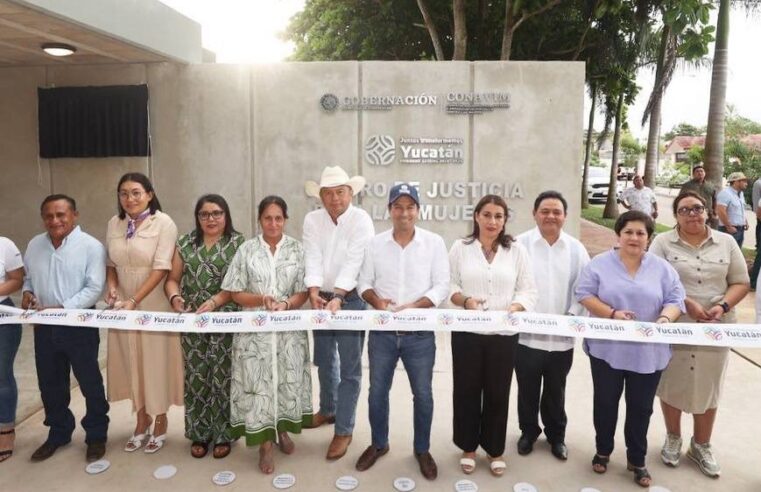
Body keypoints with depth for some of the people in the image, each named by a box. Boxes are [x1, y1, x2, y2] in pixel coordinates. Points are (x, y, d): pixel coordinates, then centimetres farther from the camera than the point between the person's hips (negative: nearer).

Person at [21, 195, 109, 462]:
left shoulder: (91, 246, -12)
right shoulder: (34, 245, 6)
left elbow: (94, 289, -16)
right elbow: (27, 278, 18)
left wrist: (61, 308, -23)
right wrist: (26, 293, -4)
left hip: (79, 325, -5)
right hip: (44, 327, 6)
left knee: (90, 383, 6)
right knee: (50, 384, 17)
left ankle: (96, 436, 22)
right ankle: (58, 433, 35)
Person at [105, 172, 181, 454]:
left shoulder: (163, 223, -11)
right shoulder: (114, 224, 6)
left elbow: (161, 268, -17)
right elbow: (111, 263, 13)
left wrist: (134, 301, -20)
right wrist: (112, 288, -6)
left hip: (154, 306, -5)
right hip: (123, 306, 5)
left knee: (157, 362, 5)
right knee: (132, 362, 12)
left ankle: (160, 423, 23)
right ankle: (141, 420, 30)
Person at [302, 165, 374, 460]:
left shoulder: (361, 220, -12)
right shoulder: (312, 220, 0)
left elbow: (353, 263, -22)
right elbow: (313, 258, -10)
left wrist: (338, 298, -31)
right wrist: (314, 293, -24)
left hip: (351, 298, -5)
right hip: (322, 297, 5)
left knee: (349, 368, 1)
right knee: (324, 361, 20)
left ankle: (344, 430, 13)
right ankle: (328, 409, 42)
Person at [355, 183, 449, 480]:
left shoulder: (434, 243, -4)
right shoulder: (376, 243, 2)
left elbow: (442, 286, -7)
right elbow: (364, 283, 5)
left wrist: (412, 307, -21)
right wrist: (377, 300, -16)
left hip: (420, 334, -1)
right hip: (382, 333, 2)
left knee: (423, 395, 10)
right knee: (377, 392, 14)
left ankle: (422, 450, 32)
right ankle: (378, 444, 36)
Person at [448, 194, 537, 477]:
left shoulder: (517, 251, 3)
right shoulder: (460, 248, 2)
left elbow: (528, 291, 1)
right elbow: (449, 286, 1)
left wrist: (513, 308, -18)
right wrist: (465, 300, -18)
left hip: (504, 333, 1)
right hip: (467, 332, 0)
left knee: (498, 392, 10)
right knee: (466, 390, 9)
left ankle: (495, 449, 29)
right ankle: (468, 447, 28)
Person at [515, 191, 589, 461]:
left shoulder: (576, 249, 2)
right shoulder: (521, 244, -6)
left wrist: (573, 316, -8)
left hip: (561, 337, 2)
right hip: (526, 334, -2)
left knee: (555, 391, 18)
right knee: (527, 390, 15)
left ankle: (556, 435, 38)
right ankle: (528, 432, 36)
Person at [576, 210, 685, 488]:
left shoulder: (662, 268, 4)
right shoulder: (600, 264, -2)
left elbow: (675, 299, 1)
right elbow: (584, 294, -6)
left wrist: (665, 318, -21)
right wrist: (612, 313, -20)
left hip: (648, 352, 1)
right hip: (607, 350, -1)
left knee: (641, 407, 12)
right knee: (605, 402, 12)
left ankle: (637, 460, 29)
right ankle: (603, 451, 32)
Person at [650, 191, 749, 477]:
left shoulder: (726, 242, 5)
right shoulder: (663, 243, -4)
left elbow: (741, 282, 5)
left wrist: (723, 306, -13)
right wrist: (686, 303, -21)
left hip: (715, 329, 2)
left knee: (708, 387, 13)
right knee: (672, 384, 11)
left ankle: (701, 446, 32)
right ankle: (673, 439, 32)